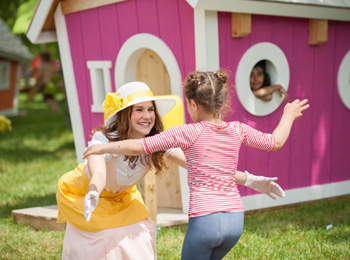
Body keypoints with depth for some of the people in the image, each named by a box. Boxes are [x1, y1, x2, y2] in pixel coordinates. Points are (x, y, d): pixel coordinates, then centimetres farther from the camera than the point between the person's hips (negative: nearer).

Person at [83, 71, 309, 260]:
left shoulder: (189, 133, -9)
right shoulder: (237, 131, 3)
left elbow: (138, 146, -8)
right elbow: (275, 142, 19)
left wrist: (103, 148, 6)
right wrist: (288, 116, 36)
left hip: (204, 219, -5)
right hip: (235, 219, 5)